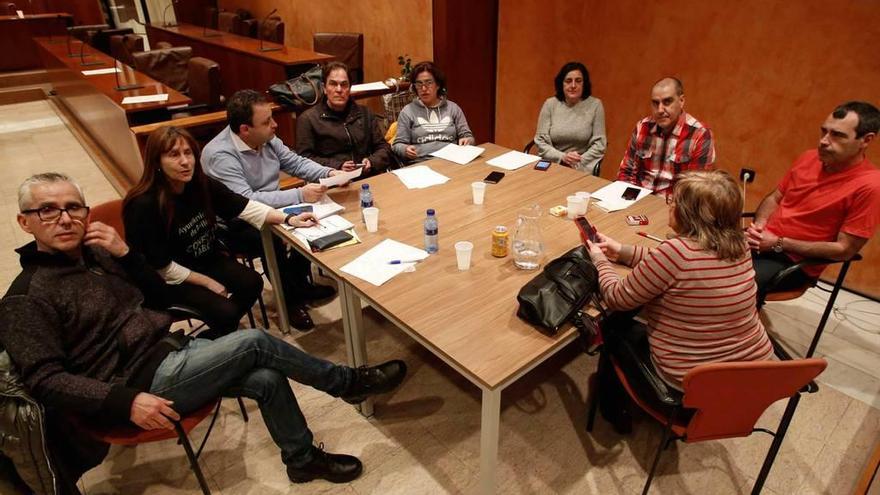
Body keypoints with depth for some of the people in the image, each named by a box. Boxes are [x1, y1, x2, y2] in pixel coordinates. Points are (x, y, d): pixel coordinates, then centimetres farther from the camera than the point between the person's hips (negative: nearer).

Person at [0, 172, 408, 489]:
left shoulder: (94, 255, 11)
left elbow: (157, 297, 13)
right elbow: (47, 380, -15)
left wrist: (124, 254, -3)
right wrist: (126, 401, -28)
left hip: (172, 350, 7)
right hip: (145, 381, -7)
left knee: (266, 379, -12)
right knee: (254, 342, -21)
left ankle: (303, 459, 12)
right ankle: (349, 383, -3)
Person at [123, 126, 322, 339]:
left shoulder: (201, 184, -11)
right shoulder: (145, 206, -28)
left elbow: (242, 206, -7)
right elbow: (160, 267, -22)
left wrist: (288, 219, -18)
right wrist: (207, 282, -15)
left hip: (206, 259, 6)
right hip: (170, 279, -6)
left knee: (253, 283, -9)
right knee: (225, 311, -19)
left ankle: (224, 329, 18)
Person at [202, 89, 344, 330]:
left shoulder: (266, 138, -4)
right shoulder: (220, 155, -27)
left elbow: (294, 162, 7)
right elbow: (244, 203, -36)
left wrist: (329, 173, -11)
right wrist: (299, 195, -39)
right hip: (235, 226, -7)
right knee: (273, 242, -33)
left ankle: (299, 281, 10)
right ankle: (291, 299, -7)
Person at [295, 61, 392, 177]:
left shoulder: (365, 113, 19)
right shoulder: (308, 119, 6)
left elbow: (384, 147, 17)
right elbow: (305, 158, -1)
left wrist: (371, 162, -5)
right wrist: (337, 166, -15)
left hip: (368, 179, 4)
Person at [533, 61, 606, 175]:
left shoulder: (595, 105, 0)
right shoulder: (550, 104, 3)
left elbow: (599, 144, -1)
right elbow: (541, 141, 1)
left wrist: (578, 164, -14)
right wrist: (562, 157, -14)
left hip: (581, 169, -1)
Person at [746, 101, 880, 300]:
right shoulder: (809, 157, 4)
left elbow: (844, 250, -14)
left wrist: (779, 244, -16)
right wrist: (758, 225, -7)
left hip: (796, 261, -6)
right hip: (762, 240, 6)